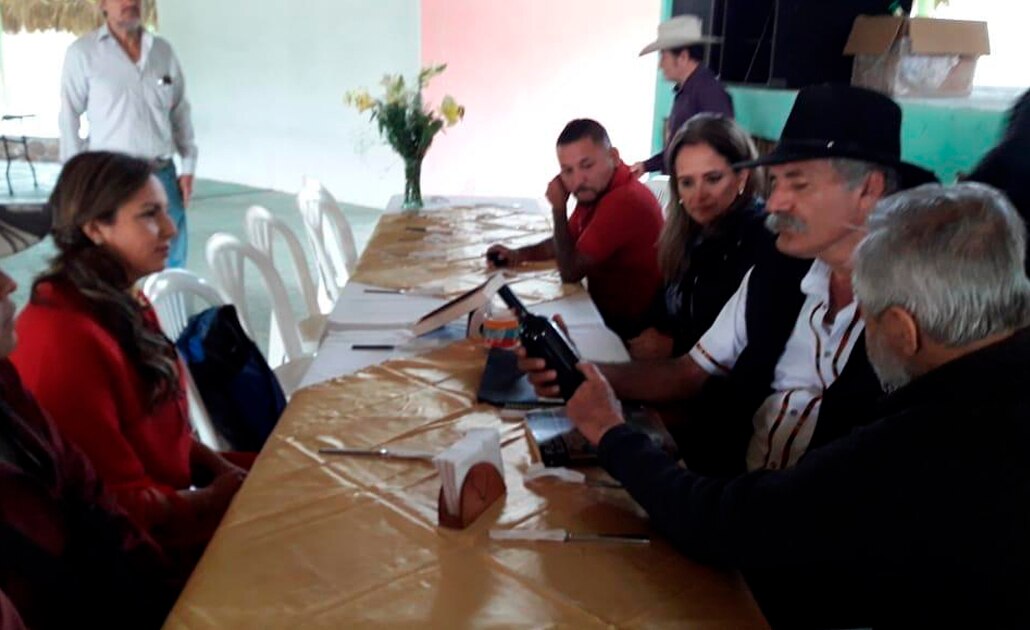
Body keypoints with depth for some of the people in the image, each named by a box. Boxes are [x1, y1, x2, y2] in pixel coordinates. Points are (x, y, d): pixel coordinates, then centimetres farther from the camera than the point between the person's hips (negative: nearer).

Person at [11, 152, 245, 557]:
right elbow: (114, 507, -22)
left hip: (172, 495, 8)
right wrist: (218, 496, -12)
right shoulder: (64, 341, -25)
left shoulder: (123, 305, 4)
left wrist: (221, 470, -1)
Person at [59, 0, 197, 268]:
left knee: (172, 264, 8)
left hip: (163, 174, 3)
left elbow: (180, 111, 12)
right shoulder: (82, 52, -2)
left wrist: (188, 166, 7)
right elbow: (70, 117, -1)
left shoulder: (163, 50, 9)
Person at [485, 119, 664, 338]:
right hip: (605, 310, 8)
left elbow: (570, 272, -22)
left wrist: (559, 208, -15)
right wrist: (519, 254, 2)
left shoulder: (625, 201, -29)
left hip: (626, 327, -8)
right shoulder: (595, 188, 1)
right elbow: (569, 242, 17)